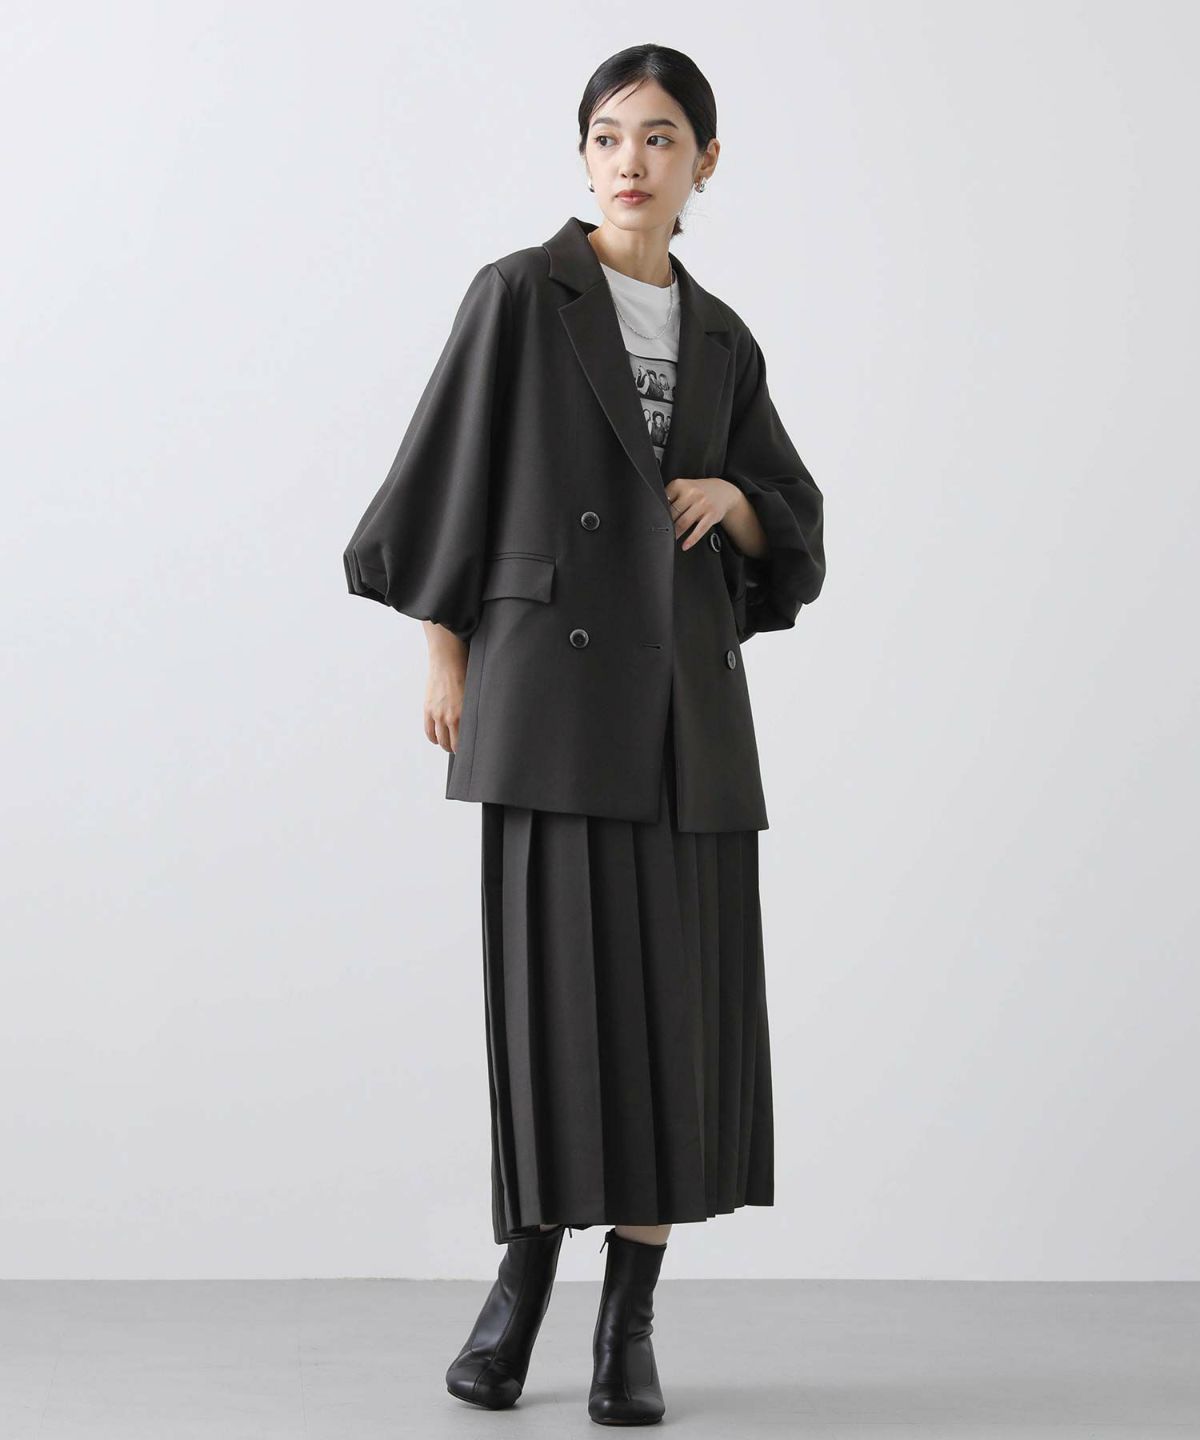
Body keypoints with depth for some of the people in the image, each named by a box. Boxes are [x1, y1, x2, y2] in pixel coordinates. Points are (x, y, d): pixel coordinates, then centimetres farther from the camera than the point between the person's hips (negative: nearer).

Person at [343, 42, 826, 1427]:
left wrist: (732, 499, -3)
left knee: (677, 990, -1)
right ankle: (523, 1277, 13)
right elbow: (448, 474, 0)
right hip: (551, 678, -3)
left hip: (687, 691, 4)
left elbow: (797, 526, 18)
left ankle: (630, 1321, 8)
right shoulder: (519, 292, 2)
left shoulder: (723, 342, 14)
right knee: (553, 977, -6)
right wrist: (446, 655, -4)